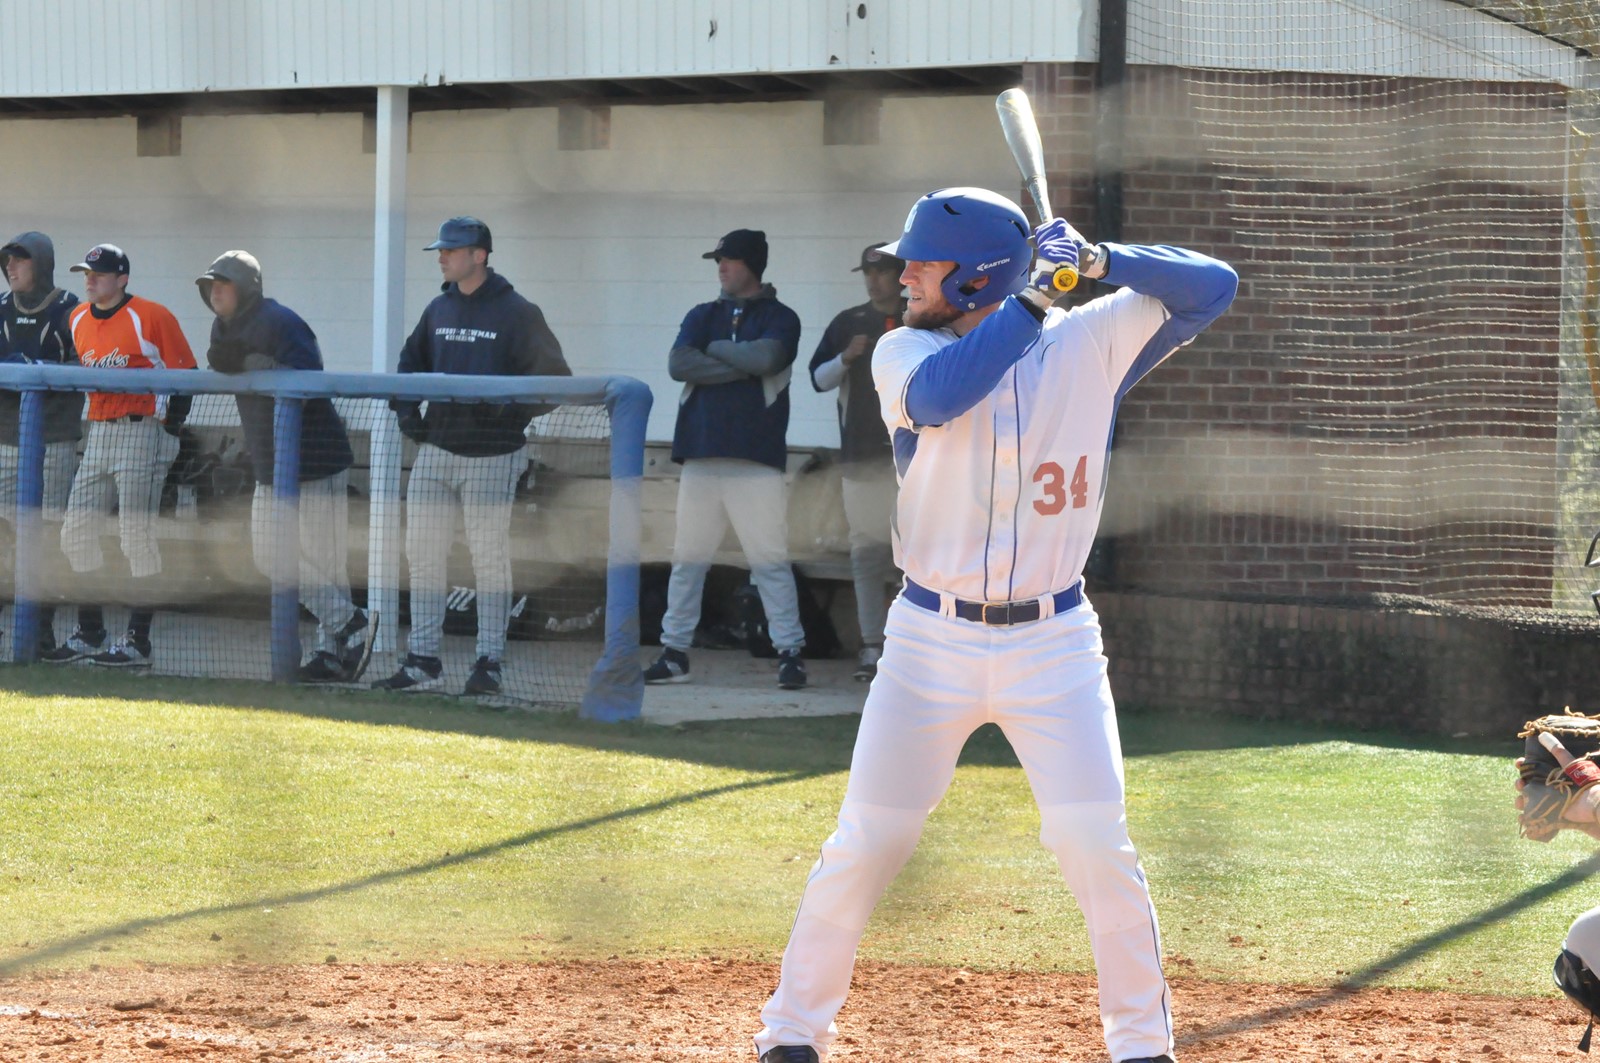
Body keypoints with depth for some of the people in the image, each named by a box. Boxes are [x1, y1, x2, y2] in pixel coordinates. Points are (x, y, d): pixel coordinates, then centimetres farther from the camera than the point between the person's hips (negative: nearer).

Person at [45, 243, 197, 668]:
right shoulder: (79, 320, 12)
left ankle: (138, 642, -4)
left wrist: (168, 430, -10)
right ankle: (89, 633, 17)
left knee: (136, 534, -8)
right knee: (76, 531, 7)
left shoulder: (150, 317, -9)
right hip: (98, 434, 8)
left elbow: (185, 374, -7)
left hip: (142, 430, -8)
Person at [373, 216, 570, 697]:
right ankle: (423, 662, 8)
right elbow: (410, 364, 26)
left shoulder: (517, 313, -6)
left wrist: (510, 410, -20)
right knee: (422, 553, 3)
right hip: (435, 450, 6)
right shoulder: (439, 310, 12)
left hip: (491, 456, -6)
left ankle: (489, 663, 6)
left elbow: (554, 378, -9)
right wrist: (406, 409, 9)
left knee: (490, 559, -1)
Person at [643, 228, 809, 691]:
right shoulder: (702, 316, 16)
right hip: (701, 457, 4)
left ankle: (790, 652, -4)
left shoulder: (779, 319, 5)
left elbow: (764, 357, -16)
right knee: (687, 560, 5)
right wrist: (743, 366, -7)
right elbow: (679, 365, -1)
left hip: (756, 461, -4)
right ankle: (675, 652, 10)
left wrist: (714, 349, -2)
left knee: (770, 560, -7)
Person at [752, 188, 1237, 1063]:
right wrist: (1033, 297, -23)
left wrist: (1103, 262, -17)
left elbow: (1212, 287, -4)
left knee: (1095, 847, -7)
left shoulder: (1090, 343, -1)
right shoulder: (904, 353, -3)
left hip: (1054, 643, 0)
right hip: (931, 639, 0)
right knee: (866, 844, -1)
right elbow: (940, 394, -26)